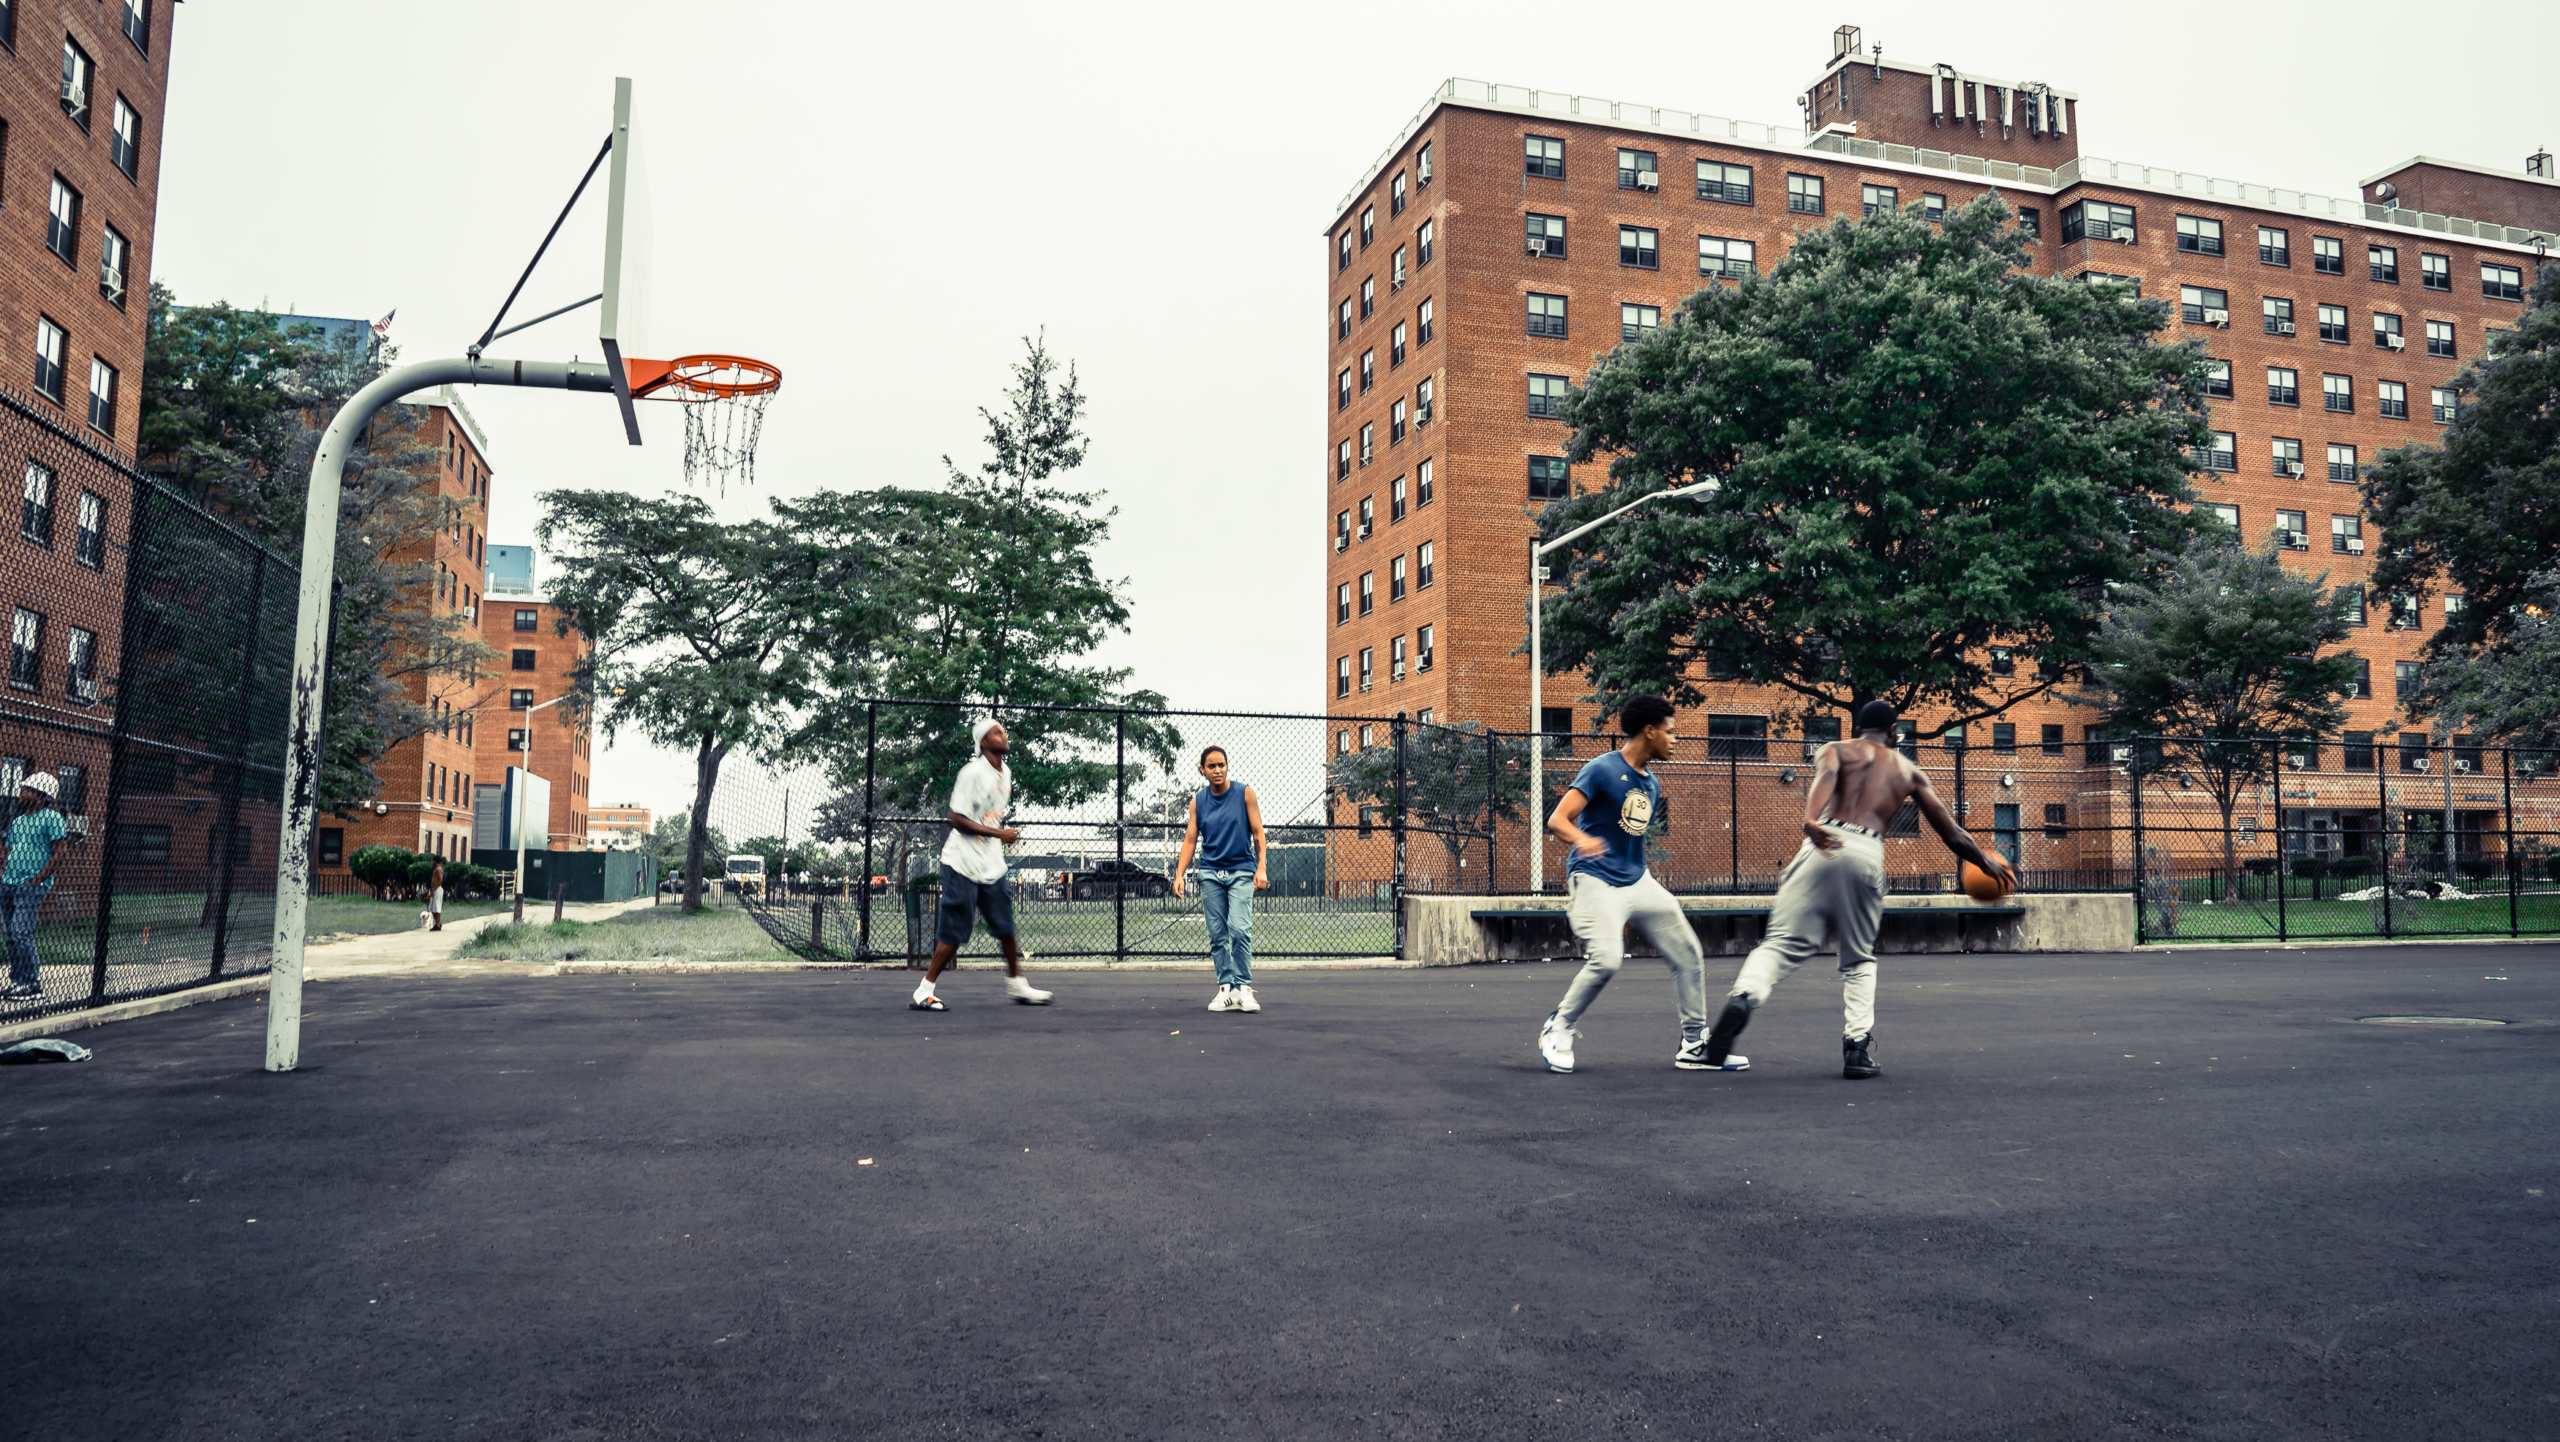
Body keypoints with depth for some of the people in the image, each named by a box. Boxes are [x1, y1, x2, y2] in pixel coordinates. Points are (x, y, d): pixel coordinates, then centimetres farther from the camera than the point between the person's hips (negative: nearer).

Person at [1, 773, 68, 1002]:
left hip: (32, 886, -7)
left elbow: (57, 854, -9)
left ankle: (33, 985, -10)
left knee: (21, 934, -14)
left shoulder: (51, 817, -4)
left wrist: (38, 879, -16)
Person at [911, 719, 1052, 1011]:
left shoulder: (1005, 774, 11)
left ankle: (1016, 984, 24)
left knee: (1006, 926, 9)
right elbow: (957, 819, -18)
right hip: (963, 864, -7)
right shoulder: (973, 772, -15)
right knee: (953, 935, -6)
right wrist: (998, 833, -21)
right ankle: (923, 993, 3)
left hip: (991, 866, 8)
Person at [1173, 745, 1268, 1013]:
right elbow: (1190, 840, 9)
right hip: (1210, 873, 3)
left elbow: (1258, 833, 1)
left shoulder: (1245, 794, 0)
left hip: (1241, 872, -3)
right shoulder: (1198, 802, 7)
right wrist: (1179, 875, -1)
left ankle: (1244, 988, -8)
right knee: (1217, 935, 2)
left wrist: (1261, 869, -8)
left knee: (1239, 929, -16)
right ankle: (1226, 989, 8)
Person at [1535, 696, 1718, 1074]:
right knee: (1606, 959, -25)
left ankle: (1694, 1046, 18)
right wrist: (1582, 840, -43)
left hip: (1638, 882, 8)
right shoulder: (1603, 770, -10)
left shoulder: (1653, 784, 14)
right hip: (1595, 881, -8)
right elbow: (1557, 819, -19)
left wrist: (1628, 913, 26)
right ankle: (1558, 1030, -1)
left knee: (1688, 953, 5)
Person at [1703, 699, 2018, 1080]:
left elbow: (1824, 778, -6)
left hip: (1826, 845, -1)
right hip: (1867, 854, 1)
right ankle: (1857, 1047, 7)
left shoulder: (1836, 750, 20)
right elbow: (1952, 834, 28)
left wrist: (1810, 822, -24)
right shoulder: (1909, 771, 26)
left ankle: (1743, 997, -31)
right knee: (1859, 960, 18)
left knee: (1783, 943, -4)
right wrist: (1987, 863, 45)